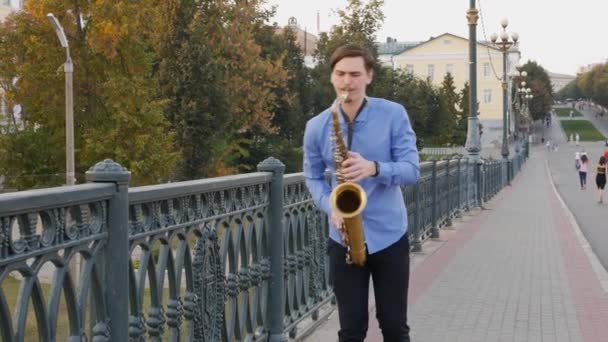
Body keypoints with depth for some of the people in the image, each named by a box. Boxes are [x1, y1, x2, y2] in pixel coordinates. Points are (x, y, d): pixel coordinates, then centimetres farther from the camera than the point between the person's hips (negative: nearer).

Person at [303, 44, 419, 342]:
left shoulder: (394, 115, -7)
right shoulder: (316, 127, -2)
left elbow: (412, 170, -9)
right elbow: (313, 177, 8)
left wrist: (374, 168, -28)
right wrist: (331, 207, -12)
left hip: (390, 236, -1)